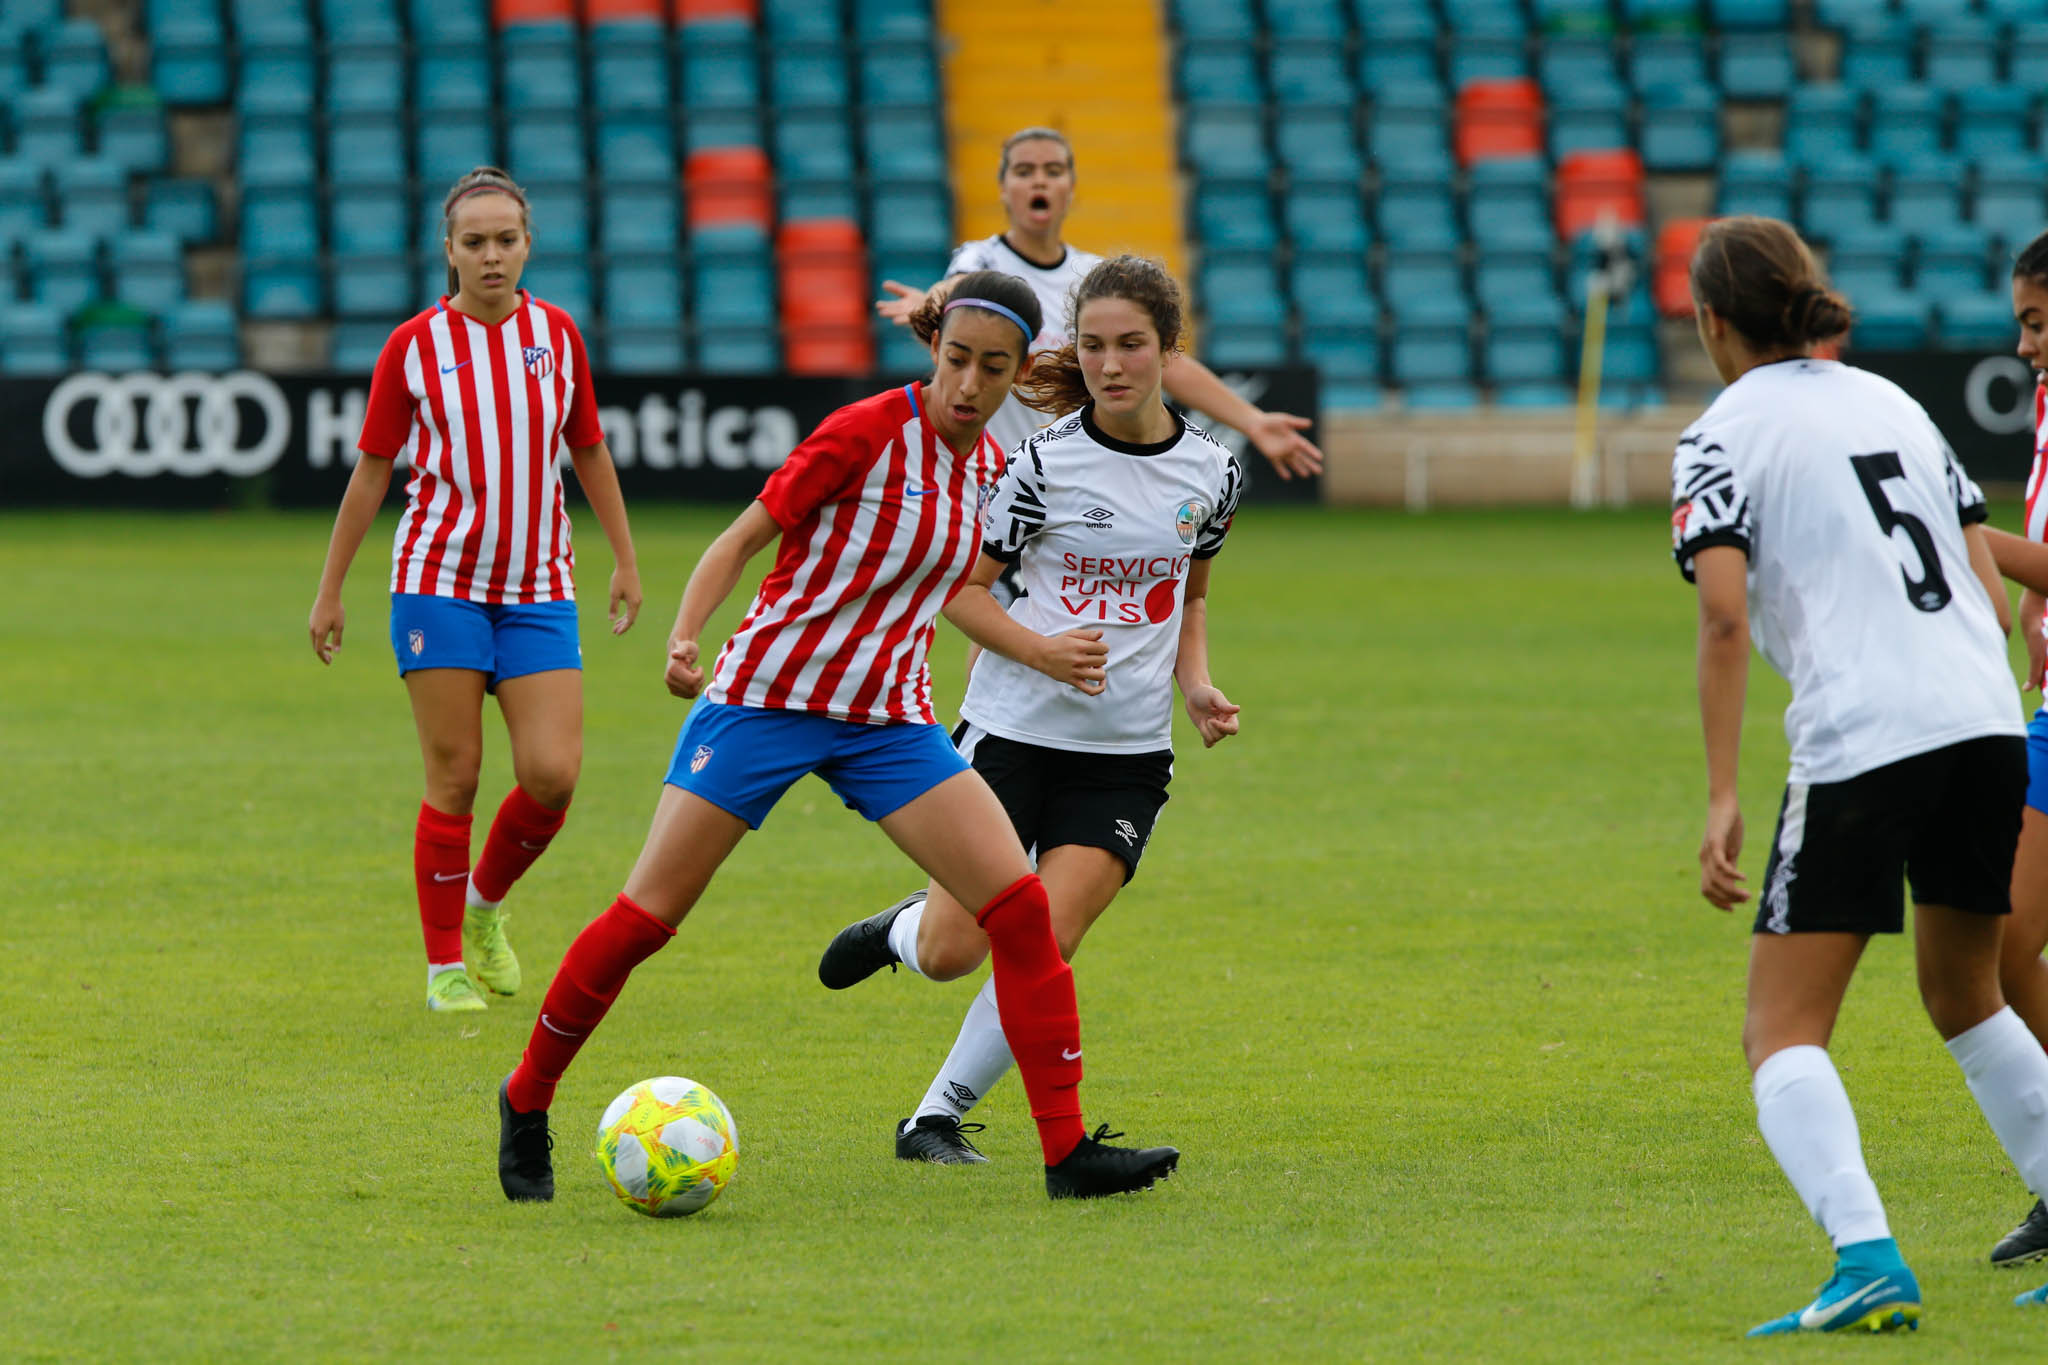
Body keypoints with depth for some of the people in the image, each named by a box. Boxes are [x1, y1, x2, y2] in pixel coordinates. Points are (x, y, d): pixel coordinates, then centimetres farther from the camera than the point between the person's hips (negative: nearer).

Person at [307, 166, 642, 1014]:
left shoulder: (557, 334, 5)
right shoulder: (414, 346, -1)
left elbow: (589, 452, 17)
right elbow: (372, 470, 5)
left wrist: (625, 561, 17)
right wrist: (329, 590, 6)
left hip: (538, 588, 2)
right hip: (439, 582, -2)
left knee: (552, 775, -10)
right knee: (454, 776, -4)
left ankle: (486, 902, 19)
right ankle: (445, 964, 8)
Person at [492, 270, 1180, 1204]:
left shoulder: (987, 464, 6)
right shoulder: (867, 433, -13)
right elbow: (744, 537, -10)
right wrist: (684, 638, -23)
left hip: (888, 723, 5)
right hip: (767, 697, -5)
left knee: (1020, 908, -10)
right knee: (644, 917, -5)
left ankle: (1068, 1152, -7)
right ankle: (526, 1101, 17)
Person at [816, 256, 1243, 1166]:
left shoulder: (1209, 470, 3)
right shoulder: (1044, 460, -10)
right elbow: (962, 589, -5)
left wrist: (1196, 684, 3)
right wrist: (1043, 651, -21)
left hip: (1127, 755, 2)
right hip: (1014, 732, -2)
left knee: (1042, 951, -12)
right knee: (952, 952, -3)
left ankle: (938, 1116, 3)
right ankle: (899, 930, 33)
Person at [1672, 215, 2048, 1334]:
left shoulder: (1721, 438, 1)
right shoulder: (1892, 402, 20)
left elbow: (1726, 618, -11)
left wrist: (1721, 799, -12)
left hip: (1860, 741, -6)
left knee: (1783, 1033, -4)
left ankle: (1866, 1260, -25)